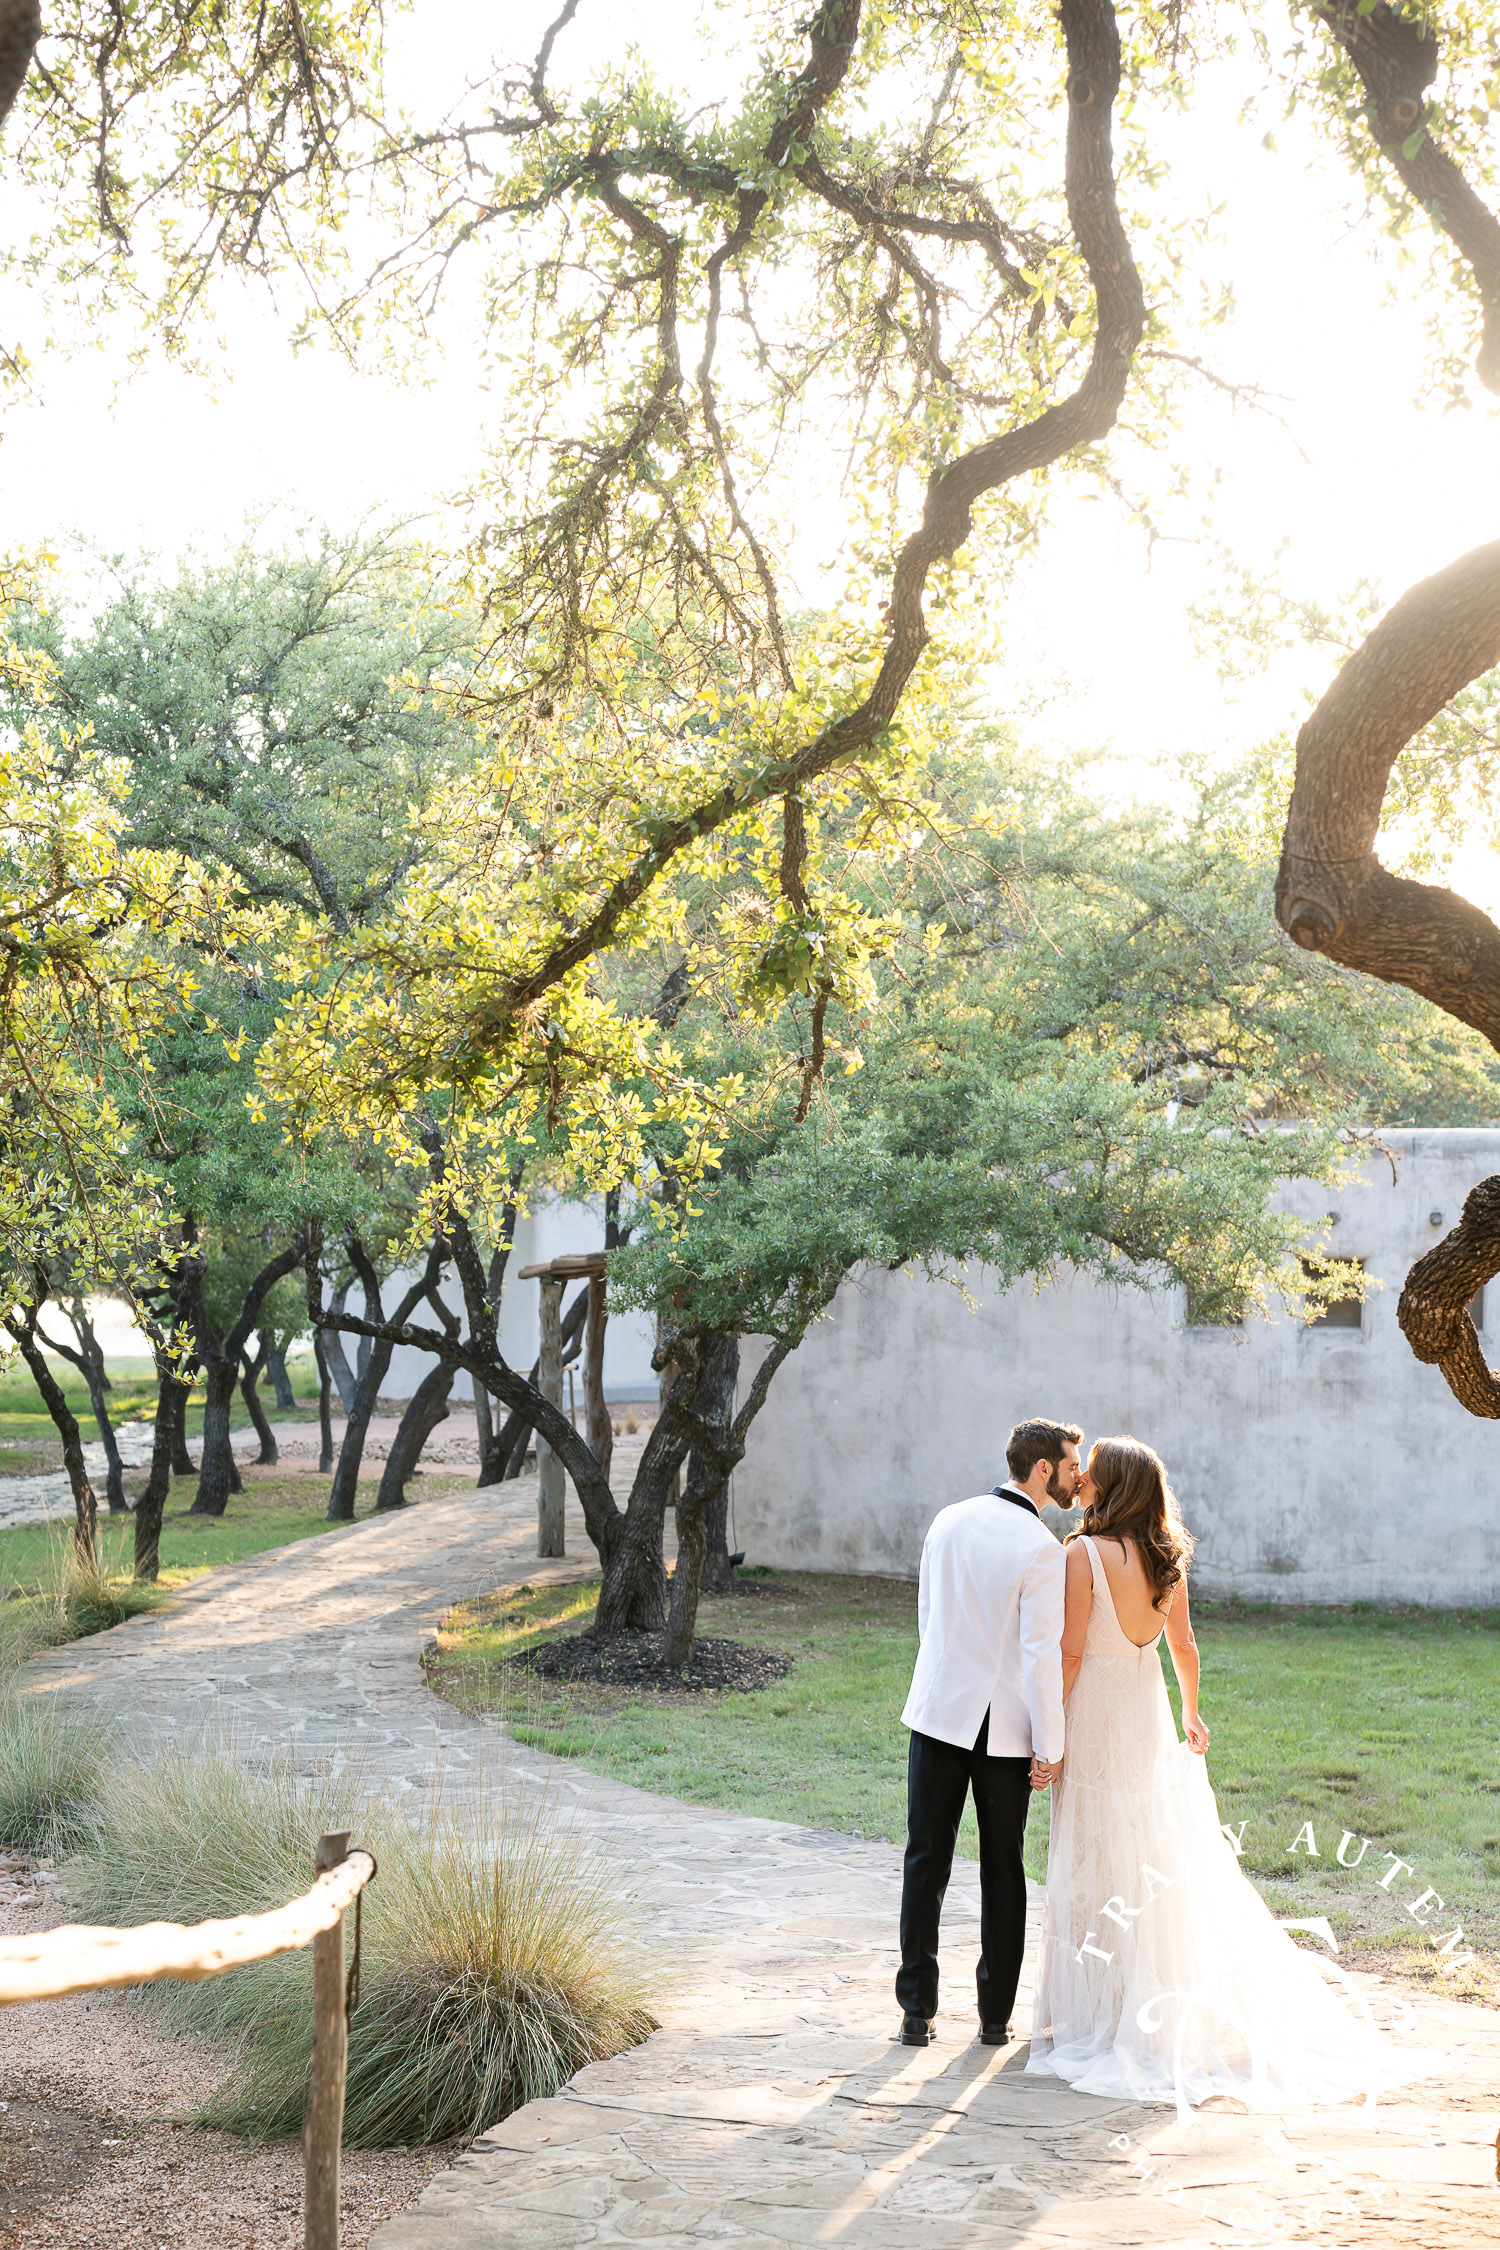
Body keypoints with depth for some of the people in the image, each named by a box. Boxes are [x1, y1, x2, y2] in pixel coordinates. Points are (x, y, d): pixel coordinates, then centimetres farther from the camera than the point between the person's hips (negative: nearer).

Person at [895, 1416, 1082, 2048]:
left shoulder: (949, 1520, 1)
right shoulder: (1041, 1551, -16)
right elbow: (1041, 1656, -17)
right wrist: (1049, 1749, -10)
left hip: (939, 1711, 4)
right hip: (1006, 1727, -4)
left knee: (926, 1861, 9)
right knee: (1002, 1871, 10)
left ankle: (917, 2011, 10)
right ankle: (995, 2014, 17)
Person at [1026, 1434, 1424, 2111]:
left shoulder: (1084, 1553, -17)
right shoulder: (1166, 1555, 2)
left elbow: (1071, 1653, -17)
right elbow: (1182, 1643, 9)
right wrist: (1191, 1712, 23)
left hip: (1095, 1718, -6)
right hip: (1148, 1709, 7)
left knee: (1096, 1866, 2)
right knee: (1166, 1862, 13)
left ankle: (1100, 2015, 9)